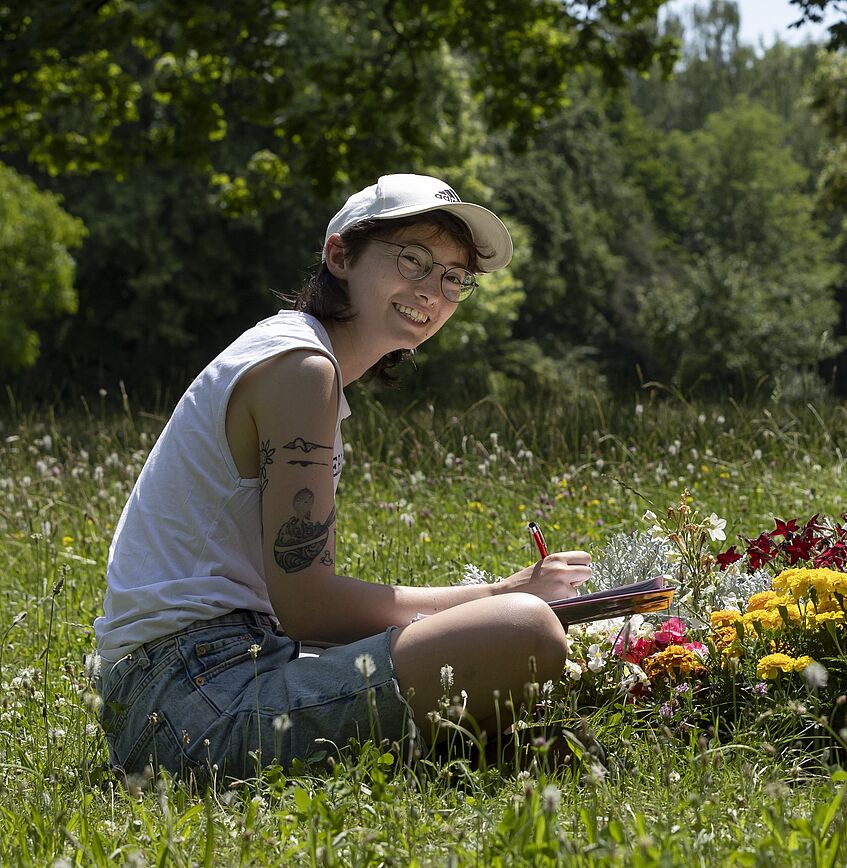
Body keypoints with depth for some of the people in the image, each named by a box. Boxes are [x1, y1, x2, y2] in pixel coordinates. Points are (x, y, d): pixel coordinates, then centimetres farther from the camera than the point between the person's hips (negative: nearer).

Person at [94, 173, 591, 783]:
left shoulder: (277, 354, 20)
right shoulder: (301, 366, -10)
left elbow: (301, 590, 16)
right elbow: (304, 604, -15)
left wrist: (502, 595, 9)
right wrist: (500, 596, -6)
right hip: (203, 698, -10)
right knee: (528, 632, -24)